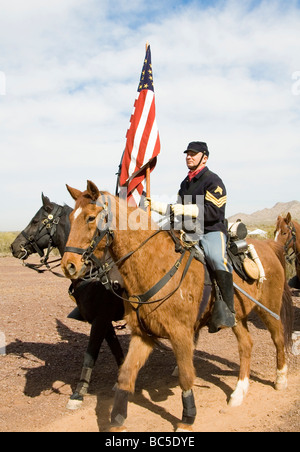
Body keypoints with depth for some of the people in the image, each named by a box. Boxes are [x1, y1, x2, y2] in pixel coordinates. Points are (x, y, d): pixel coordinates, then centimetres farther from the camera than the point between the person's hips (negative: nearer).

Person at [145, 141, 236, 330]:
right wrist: (156, 205, 13)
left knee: (216, 258, -37)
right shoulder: (185, 183, 21)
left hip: (212, 231, -8)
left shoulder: (213, 180, -5)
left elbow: (214, 210, -17)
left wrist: (186, 210, -25)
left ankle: (228, 309, -33)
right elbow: (177, 209, 27)